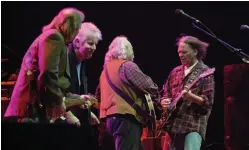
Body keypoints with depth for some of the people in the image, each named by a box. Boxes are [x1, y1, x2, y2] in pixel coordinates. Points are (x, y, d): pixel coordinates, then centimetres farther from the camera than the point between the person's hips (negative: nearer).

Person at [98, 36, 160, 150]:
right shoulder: (127, 66, -7)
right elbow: (147, 85, -11)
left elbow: (100, 94, 25)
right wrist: (156, 95, 7)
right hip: (125, 116, -9)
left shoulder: (107, 68, 20)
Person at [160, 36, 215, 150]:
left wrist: (191, 97, -27)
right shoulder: (175, 72, 15)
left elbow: (208, 102, -9)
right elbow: (165, 94, 20)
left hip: (194, 124, -6)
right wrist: (164, 102, -3)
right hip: (173, 124, 7)